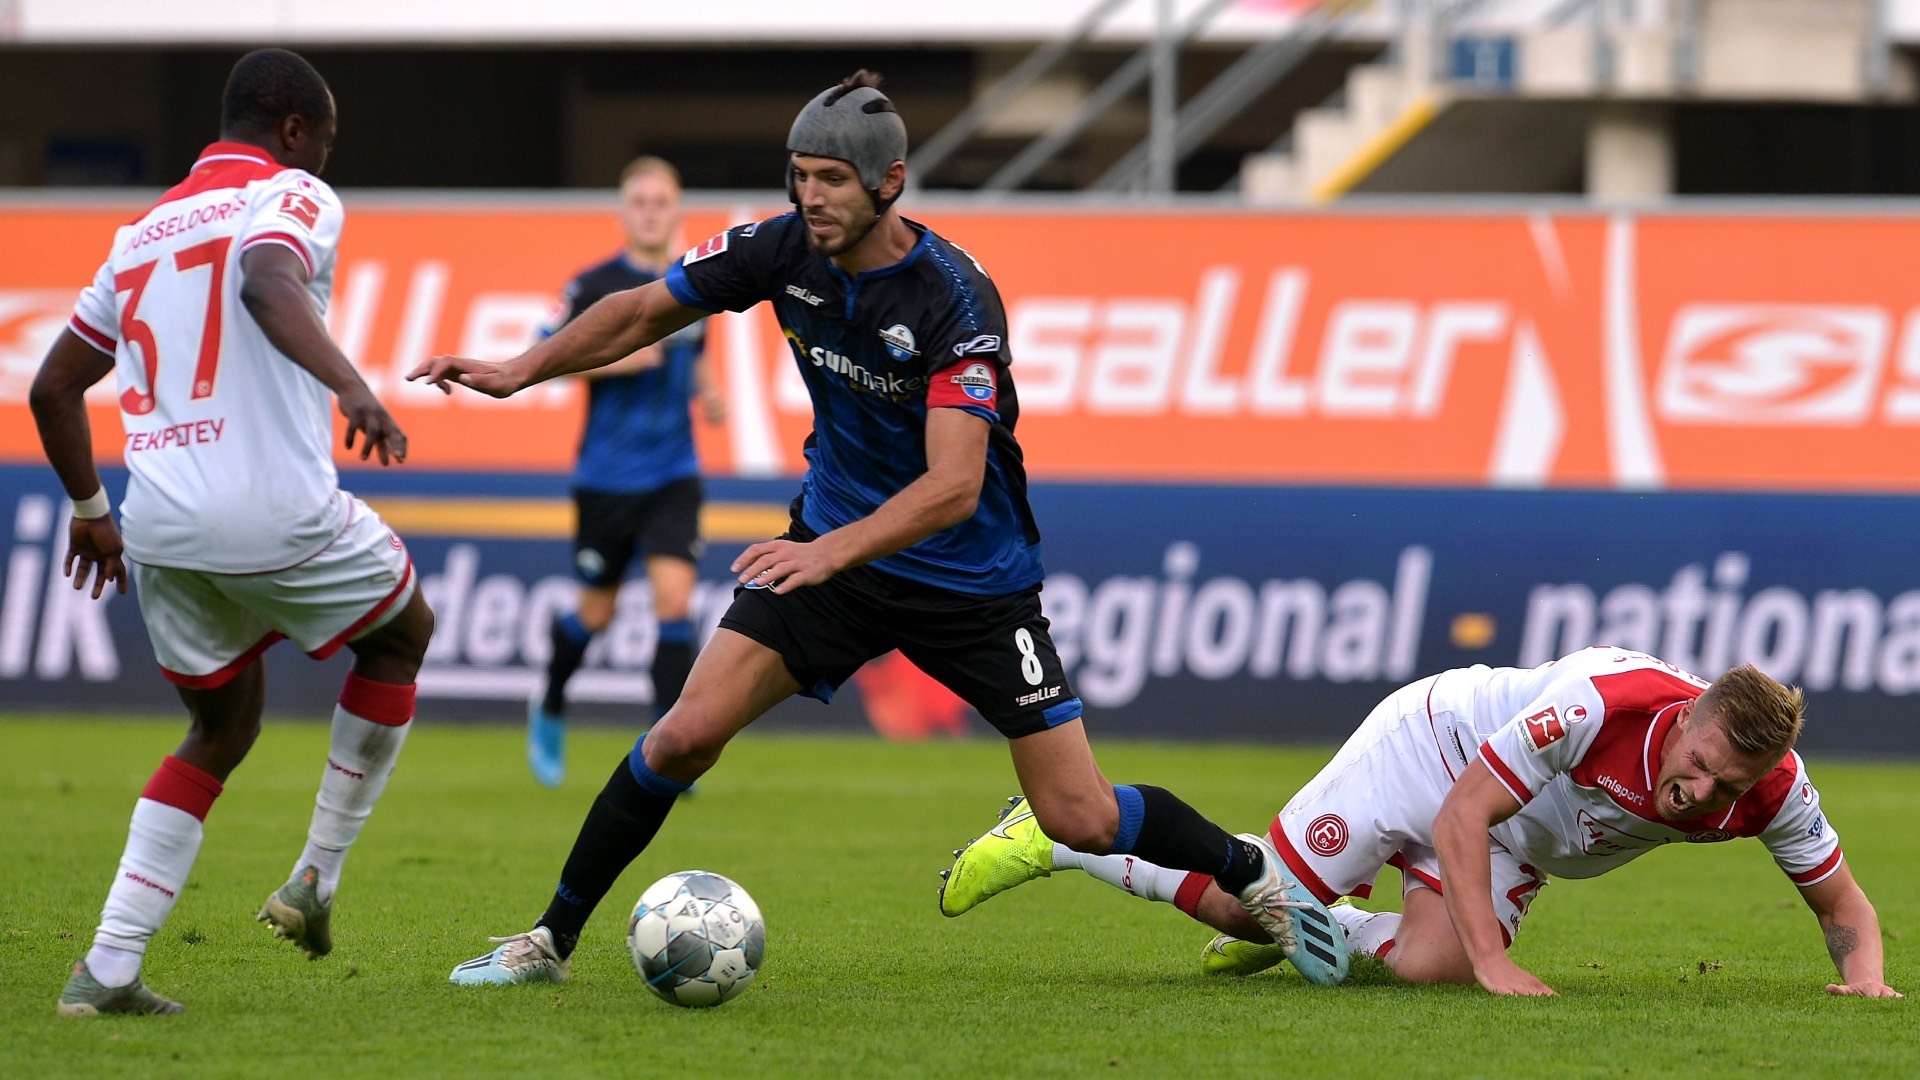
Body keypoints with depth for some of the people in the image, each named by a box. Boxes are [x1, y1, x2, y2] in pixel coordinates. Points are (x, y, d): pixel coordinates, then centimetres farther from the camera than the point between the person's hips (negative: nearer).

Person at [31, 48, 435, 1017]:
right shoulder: (291, 197, 0)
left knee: (222, 730, 22)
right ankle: (316, 882, 20)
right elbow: (268, 282, -25)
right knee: (401, 636, 23)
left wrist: (90, 512, 35)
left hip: (162, 535, 6)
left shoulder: (142, 234, 21)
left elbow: (53, 388, 24)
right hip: (280, 516, -6)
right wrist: (351, 386, -36)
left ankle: (108, 969, 7)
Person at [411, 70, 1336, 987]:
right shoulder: (784, 250, -12)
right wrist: (520, 371, -6)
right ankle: (551, 940, 1)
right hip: (832, 545, 4)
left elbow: (953, 485, -35)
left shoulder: (954, 298, -27)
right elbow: (645, 311, 4)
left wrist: (832, 552, -48)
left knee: (1083, 821, -5)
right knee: (686, 737, -14)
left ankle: (1253, 872, 23)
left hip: (972, 580, -4)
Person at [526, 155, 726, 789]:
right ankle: (550, 707, 38)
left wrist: (707, 392, 4)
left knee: (674, 596, -14)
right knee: (597, 612, 9)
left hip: (673, 475, 2)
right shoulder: (597, 286, -8)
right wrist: (617, 359, -19)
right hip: (607, 473, -2)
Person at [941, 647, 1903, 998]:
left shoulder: (1772, 788, -24)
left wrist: (1864, 969, -29)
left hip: (1514, 847, 5)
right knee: (1248, 893, -3)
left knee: (1430, 963, -20)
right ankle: (1056, 834, 22)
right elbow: (1461, 815, -33)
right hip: (1436, 743, -5)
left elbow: (1843, 902, -7)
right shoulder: (1601, 701, -40)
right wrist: (1495, 963, -39)